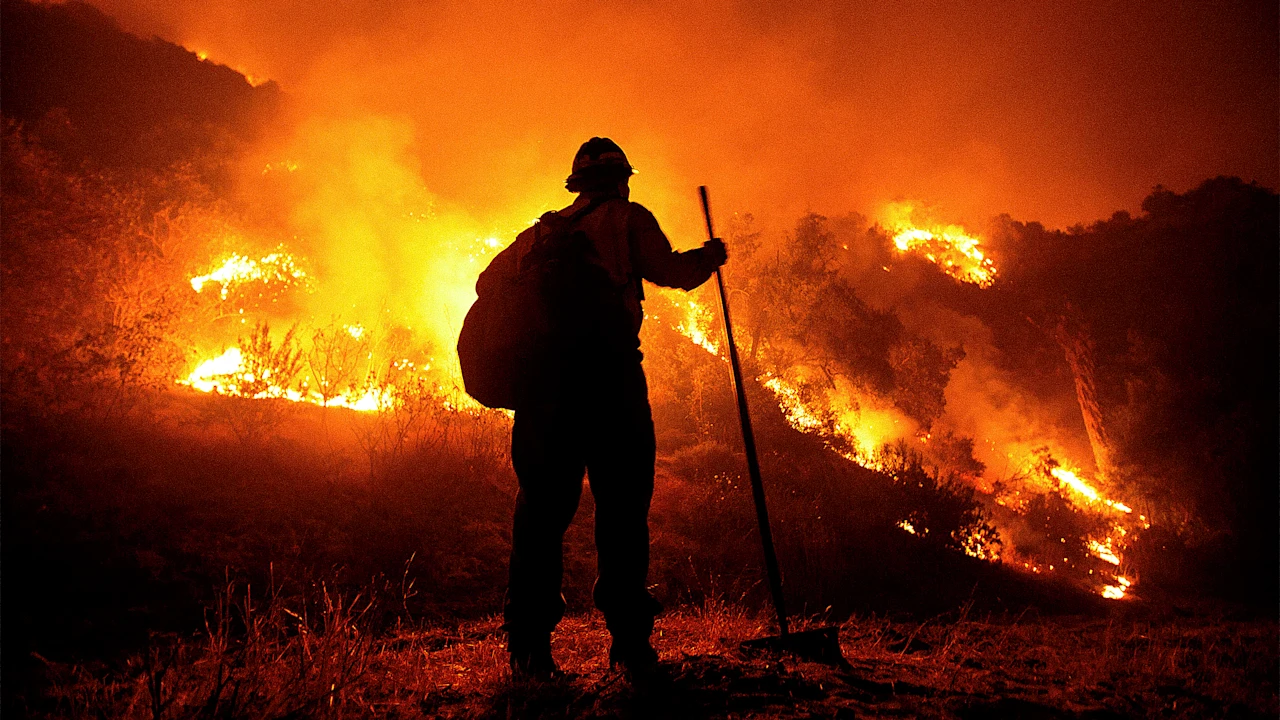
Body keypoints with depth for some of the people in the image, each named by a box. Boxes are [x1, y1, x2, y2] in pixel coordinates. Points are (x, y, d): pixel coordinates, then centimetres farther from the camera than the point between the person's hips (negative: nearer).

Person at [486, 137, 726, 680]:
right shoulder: (627, 217, 11)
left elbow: (489, 280, 24)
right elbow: (669, 271, 1)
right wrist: (710, 256, 19)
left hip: (542, 375, 4)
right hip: (607, 369, -4)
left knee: (542, 502, 5)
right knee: (622, 501, 0)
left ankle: (528, 643, 2)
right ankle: (628, 639, -3)